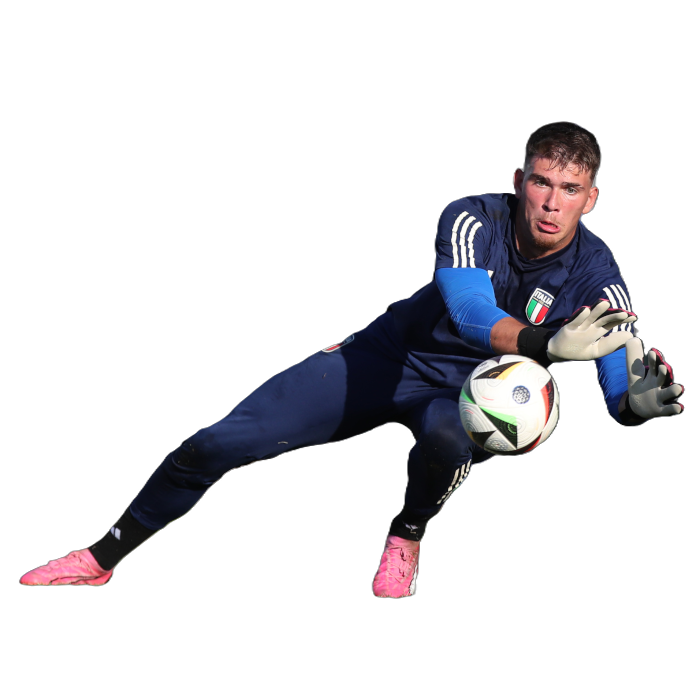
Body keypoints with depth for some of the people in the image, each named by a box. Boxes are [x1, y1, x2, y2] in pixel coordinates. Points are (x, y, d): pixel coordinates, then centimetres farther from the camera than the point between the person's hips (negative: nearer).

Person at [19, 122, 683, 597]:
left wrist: (638, 400, -53)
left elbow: (622, 376, -28)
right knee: (215, 445, -8)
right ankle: (103, 559, 15)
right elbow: (469, 312, -41)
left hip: (468, 395, 0)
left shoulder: (595, 276, -21)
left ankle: (406, 537, -5)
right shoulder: (473, 219, -23)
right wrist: (548, 344, -60)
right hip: (391, 357, 1)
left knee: (448, 439, -41)